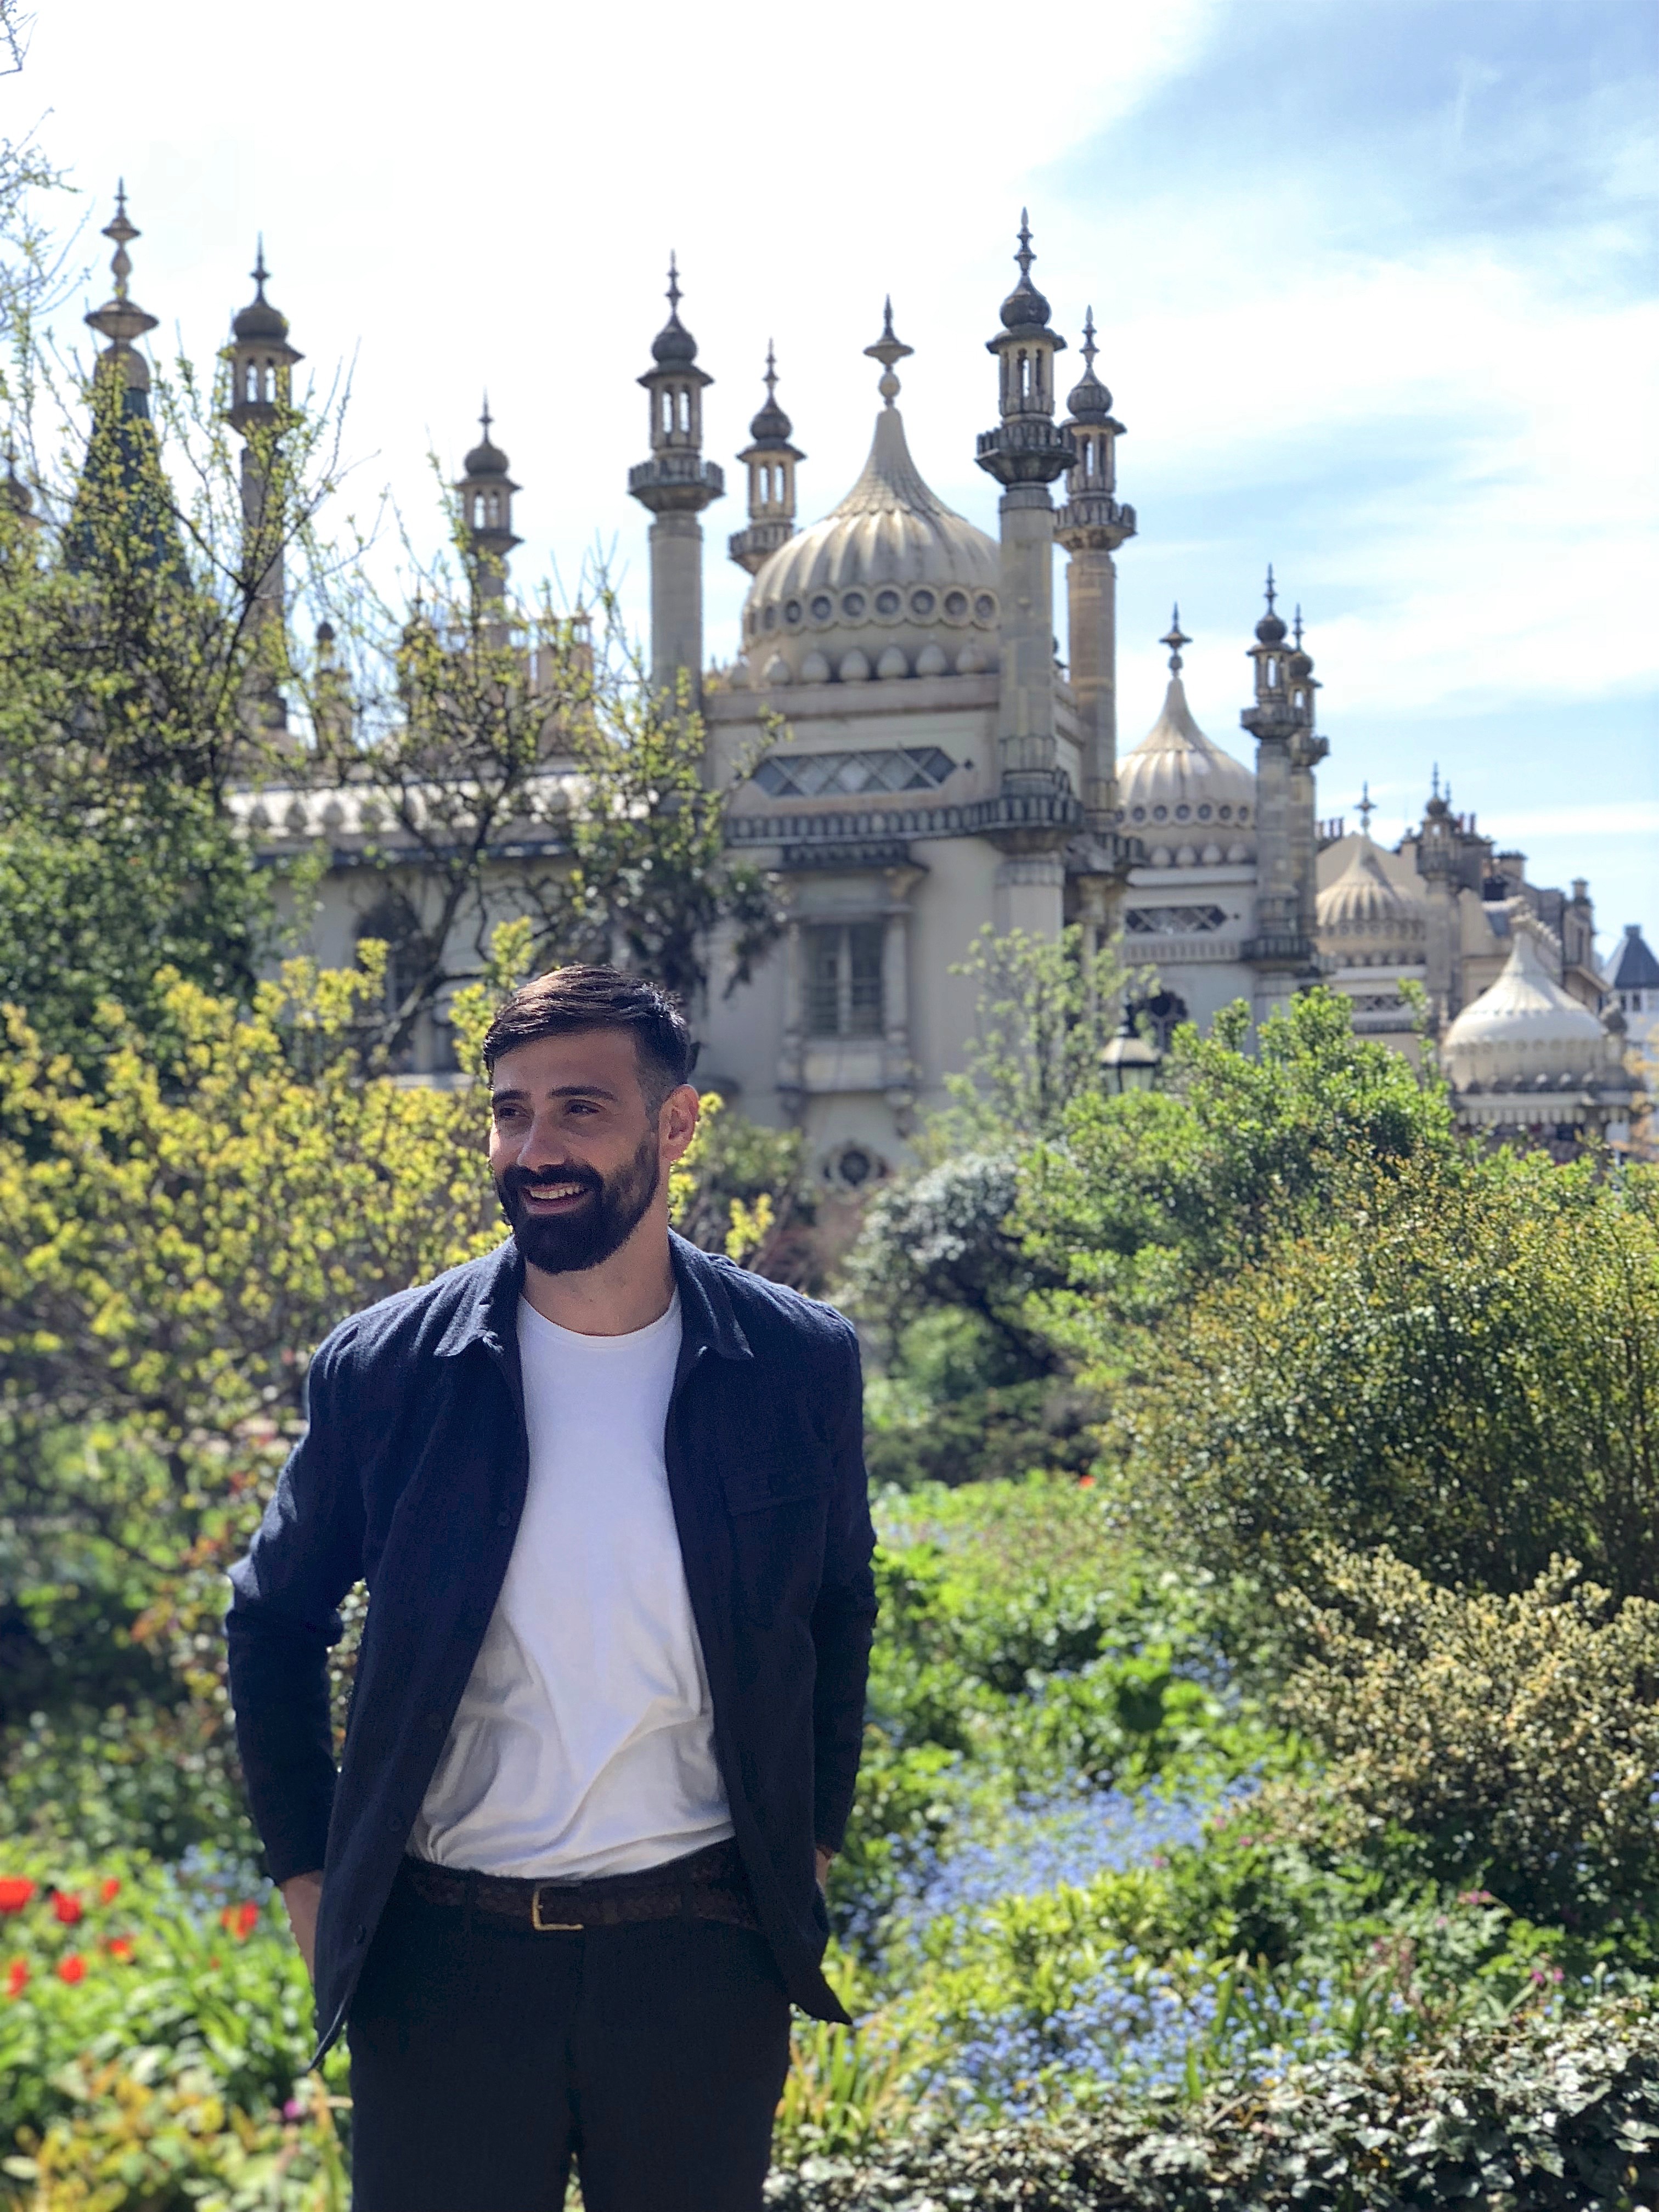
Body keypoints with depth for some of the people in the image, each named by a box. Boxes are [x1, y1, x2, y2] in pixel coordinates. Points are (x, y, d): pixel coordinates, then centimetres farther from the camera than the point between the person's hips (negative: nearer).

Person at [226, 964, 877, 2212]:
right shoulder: (384, 1370, -6)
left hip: (703, 1956, 1)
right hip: (445, 1959, 0)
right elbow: (272, 1625, 7)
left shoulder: (800, 1365, -3)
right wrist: (306, 1875, 4)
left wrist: (813, 1842, 10)